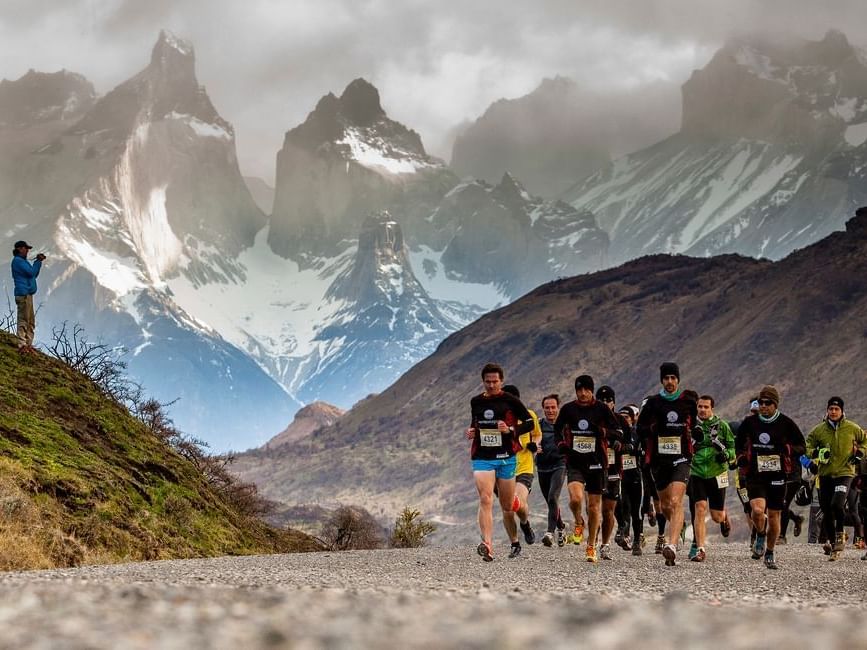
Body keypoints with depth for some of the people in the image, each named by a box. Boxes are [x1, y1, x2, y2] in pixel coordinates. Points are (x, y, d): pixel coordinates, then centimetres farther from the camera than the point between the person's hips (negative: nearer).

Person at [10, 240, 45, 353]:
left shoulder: (23, 261, 23)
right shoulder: (18, 260, -7)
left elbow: (34, 275, 23)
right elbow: (31, 272, -15)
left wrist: (39, 261, 13)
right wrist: (38, 261, -4)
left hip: (28, 295, 10)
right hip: (23, 294, -10)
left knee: (31, 322, 9)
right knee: (23, 319, -12)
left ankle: (28, 344, 10)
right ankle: (22, 345, -15)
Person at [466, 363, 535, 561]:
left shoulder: (510, 401, -1)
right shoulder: (476, 402, 10)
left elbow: (529, 422, 1)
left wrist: (511, 429, -15)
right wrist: (471, 431, 5)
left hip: (506, 458, -2)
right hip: (482, 458, 2)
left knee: (507, 507, 8)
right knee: (485, 500, -18)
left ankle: (515, 543, 29)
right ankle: (487, 546, -30)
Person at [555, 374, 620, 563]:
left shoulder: (602, 409, -2)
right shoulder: (568, 409, 2)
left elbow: (617, 431, 1)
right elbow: (557, 428, 17)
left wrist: (603, 432, -19)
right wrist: (562, 444, -1)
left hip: (597, 462, 0)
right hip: (575, 463, 0)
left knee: (594, 506, 6)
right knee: (576, 498, -23)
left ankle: (591, 547, 21)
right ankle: (578, 523, 11)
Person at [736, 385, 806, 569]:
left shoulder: (785, 423, -3)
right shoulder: (750, 422, 2)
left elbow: (802, 446, 4)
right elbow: (739, 441, 20)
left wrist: (787, 449, -14)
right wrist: (741, 457, 5)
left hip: (777, 476, 0)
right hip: (755, 475, 0)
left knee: (774, 516, 7)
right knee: (757, 510, -21)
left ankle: (770, 554, 26)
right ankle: (760, 536, 11)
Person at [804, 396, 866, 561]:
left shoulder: (851, 428, -1)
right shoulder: (819, 430, 0)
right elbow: (809, 443, 14)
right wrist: (811, 455, -5)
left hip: (845, 472, -3)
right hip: (825, 474, 3)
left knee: (837, 505, -24)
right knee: (827, 513, 4)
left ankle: (839, 533, 2)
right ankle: (833, 544, 19)